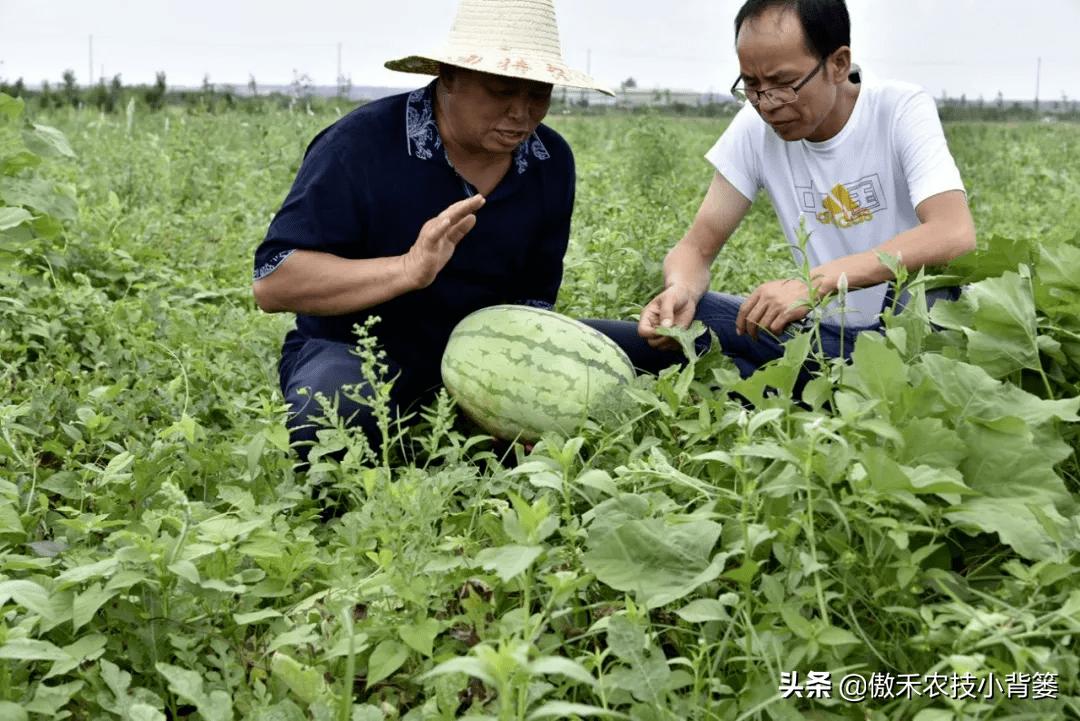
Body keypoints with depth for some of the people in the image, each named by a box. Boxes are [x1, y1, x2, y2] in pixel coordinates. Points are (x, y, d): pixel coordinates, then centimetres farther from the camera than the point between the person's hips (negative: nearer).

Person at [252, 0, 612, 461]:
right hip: (351, 353, -5)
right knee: (335, 405, -37)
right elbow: (272, 282, -24)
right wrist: (408, 269, -38)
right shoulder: (363, 143, -20)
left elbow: (534, 296, 6)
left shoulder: (552, 163, -3)